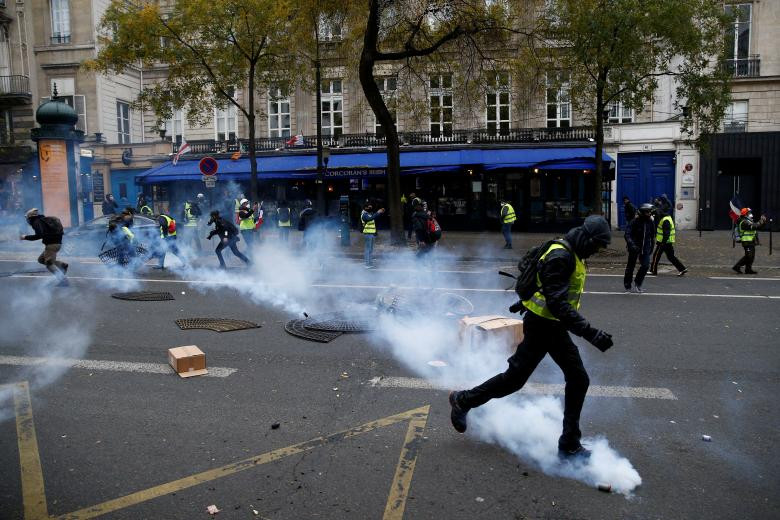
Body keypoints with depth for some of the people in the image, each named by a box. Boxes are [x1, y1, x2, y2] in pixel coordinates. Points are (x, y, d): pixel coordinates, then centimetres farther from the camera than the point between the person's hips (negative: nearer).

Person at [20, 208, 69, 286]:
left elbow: (39, 235, -20)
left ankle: (64, 280, -14)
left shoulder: (37, 222, -7)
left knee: (49, 265, -6)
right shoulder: (43, 220, 21)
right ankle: (62, 265, 7)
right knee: (41, 259, 20)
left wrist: (25, 237, -11)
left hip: (51, 244, -9)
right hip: (56, 243, 9)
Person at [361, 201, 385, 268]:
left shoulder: (371, 213, 15)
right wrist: (377, 213, -33)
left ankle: (370, 263, 20)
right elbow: (369, 219, -31)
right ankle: (367, 264, -6)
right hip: (367, 234, -9)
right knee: (367, 249, -7)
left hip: (372, 233, 9)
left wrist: (381, 212, 2)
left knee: (371, 249, 13)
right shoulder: (364, 215, -12)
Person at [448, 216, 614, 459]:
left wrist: (526, 301, 37)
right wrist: (589, 332, -34)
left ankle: (570, 446, 16)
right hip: (542, 327, -10)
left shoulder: (572, 254, 10)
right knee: (515, 378, -1)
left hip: (555, 328, 10)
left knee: (578, 380, 6)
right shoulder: (560, 257, -23)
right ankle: (463, 400, 20)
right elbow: (557, 304, -30)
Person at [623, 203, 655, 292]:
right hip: (634, 247, -3)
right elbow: (627, 234, -19)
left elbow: (652, 236, 15)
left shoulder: (650, 222, 2)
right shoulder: (635, 221, -14)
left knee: (645, 265, -11)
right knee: (630, 266, 7)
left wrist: (651, 247, 18)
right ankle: (627, 285, 23)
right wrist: (631, 244, -32)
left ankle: (638, 283, 10)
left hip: (645, 248, 4)